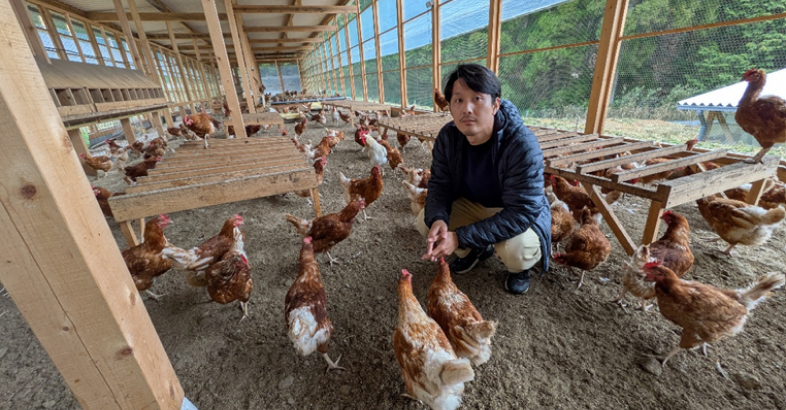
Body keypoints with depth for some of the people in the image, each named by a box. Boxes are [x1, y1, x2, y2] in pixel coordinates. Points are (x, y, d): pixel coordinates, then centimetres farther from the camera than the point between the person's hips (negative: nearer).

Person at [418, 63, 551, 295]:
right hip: (471, 205, 5)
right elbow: (439, 184, -10)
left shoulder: (522, 145, -33)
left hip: (520, 215, -4)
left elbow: (521, 212, -34)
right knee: (425, 221, -14)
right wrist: (438, 219, -33)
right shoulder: (448, 137, -18)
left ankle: (519, 267, 8)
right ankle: (476, 250, 15)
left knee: (516, 250, -35)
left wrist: (460, 237, -40)